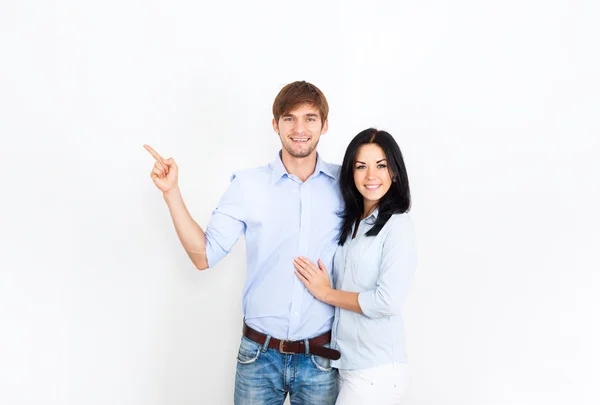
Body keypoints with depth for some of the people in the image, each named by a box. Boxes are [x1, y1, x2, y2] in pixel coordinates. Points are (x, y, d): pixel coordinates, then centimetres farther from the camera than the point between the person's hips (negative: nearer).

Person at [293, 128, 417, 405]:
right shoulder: (350, 222, 9)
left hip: (377, 369, -7)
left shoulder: (397, 226, -12)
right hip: (346, 361, 7)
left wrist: (326, 293, -11)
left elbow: (387, 301, -20)